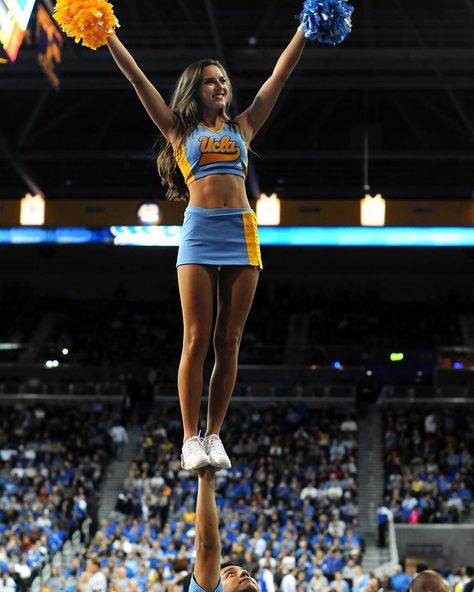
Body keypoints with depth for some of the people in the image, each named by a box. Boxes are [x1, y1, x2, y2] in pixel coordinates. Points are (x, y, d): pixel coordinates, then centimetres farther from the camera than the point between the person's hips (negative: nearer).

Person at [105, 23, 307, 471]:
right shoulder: (180, 129, 14)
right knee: (197, 339, -6)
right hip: (200, 232, -2)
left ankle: (214, 435, 7)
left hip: (241, 233, 3)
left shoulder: (242, 128, 20)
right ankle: (190, 439, -2)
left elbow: (280, 75, 20)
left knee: (229, 342, 1)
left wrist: (307, 28, 19)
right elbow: (137, 79, 9)